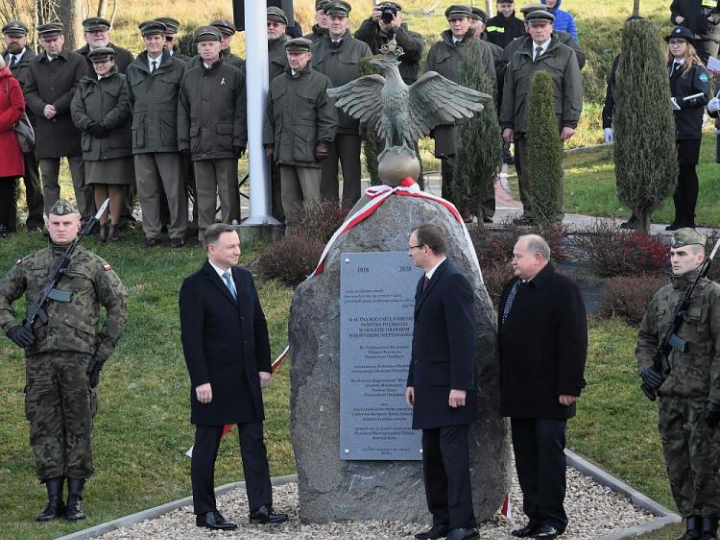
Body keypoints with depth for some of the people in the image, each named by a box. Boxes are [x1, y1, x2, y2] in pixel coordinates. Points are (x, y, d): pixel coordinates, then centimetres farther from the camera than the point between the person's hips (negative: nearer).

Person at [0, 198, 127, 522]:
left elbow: (118, 307, 5)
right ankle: (53, 499, 7)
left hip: (79, 358, -2)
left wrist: (103, 350, -1)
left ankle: (75, 499, 5)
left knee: (79, 428, -1)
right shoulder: (29, 265, 13)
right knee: (45, 428, 2)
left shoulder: (93, 265, 5)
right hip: (40, 359, 2)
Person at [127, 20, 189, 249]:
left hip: (168, 137, -4)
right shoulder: (133, 69, 14)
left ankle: (177, 233, 4)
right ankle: (151, 233, 11)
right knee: (146, 189, 4)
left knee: (174, 188, -3)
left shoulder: (178, 67, 3)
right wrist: (140, 123, 14)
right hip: (142, 138, 4)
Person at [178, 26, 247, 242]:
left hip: (226, 143, -3)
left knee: (228, 191, -1)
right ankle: (205, 234, 10)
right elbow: (183, 113, 15)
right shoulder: (189, 78, 13)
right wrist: (183, 142, 6)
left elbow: (241, 111, 0)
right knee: (204, 192, 6)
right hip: (199, 145, 3)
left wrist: (239, 140, -8)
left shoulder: (234, 75, 3)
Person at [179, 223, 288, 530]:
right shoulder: (195, 286, -10)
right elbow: (191, 338, -14)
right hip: (214, 382, -6)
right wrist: (201, 381, -18)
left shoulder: (244, 278, 10)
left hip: (247, 379, 6)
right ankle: (205, 512, 11)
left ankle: (261, 507, 5)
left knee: (254, 443, 3)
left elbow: (259, 325, 15)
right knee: (206, 447, 4)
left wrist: (264, 366, 9)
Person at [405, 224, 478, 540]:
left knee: (453, 454, -9)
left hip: (449, 388, -9)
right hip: (428, 386, 9)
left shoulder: (453, 282, -13)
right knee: (432, 457, 9)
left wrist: (459, 386, -21)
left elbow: (463, 337, -18)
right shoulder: (425, 283, 17)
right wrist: (412, 381, 19)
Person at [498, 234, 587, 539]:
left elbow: (574, 342, -14)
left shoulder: (562, 289, -9)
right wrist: (504, 385, 16)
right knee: (525, 455, 8)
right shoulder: (512, 289, 14)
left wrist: (569, 387, -18)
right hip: (518, 394, 8)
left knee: (549, 450, -5)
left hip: (549, 393, -7)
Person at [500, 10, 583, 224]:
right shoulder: (518, 57, 18)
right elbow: (508, 92, 17)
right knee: (526, 171, 2)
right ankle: (529, 212, 8)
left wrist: (570, 123, -8)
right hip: (523, 124, 4)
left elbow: (573, 90, 0)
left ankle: (554, 214, 1)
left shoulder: (565, 55, 7)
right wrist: (507, 124, 9)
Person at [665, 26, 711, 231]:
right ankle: (679, 218, 14)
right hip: (669, 128, 6)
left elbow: (704, 96, -13)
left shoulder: (696, 70, -3)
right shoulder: (666, 69, 16)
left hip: (689, 129, -6)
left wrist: (679, 102, -18)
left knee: (687, 172, -3)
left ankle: (687, 219, 0)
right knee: (674, 173, 7)